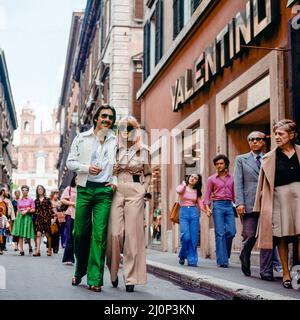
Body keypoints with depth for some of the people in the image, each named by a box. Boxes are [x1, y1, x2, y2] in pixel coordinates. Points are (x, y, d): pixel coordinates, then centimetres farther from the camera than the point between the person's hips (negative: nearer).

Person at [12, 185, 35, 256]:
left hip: (27, 217, -3)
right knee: (20, 235, -4)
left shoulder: (30, 200, 3)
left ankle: (30, 247, 24)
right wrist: (16, 218, 5)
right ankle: (21, 251, -2)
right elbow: (18, 211, 13)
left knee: (27, 235, -2)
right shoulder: (19, 200, 12)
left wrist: (26, 211, -12)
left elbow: (33, 210, 0)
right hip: (20, 217, 3)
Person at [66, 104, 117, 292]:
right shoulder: (81, 138, 10)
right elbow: (70, 162, 8)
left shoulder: (115, 141, 11)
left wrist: (115, 181, 1)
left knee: (99, 234, -7)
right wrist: (87, 168, -9)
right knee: (81, 232, 2)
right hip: (84, 188, 1)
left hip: (104, 190, 0)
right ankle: (80, 271, 23)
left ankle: (95, 279, -4)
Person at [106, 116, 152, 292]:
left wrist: (143, 190, 4)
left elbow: (148, 174, 17)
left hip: (135, 193, 0)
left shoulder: (143, 150, 10)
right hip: (116, 192, 0)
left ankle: (131, 278, 1)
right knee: (115, 233, -7)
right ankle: (113, 270, 15)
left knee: (133, 234, -4)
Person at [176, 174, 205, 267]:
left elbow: (200, 203, 7)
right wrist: (184, 184, 0)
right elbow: (178, 190, -18)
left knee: (194, 238, -3)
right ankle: (182, 256, 10)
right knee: (186, 237, -15)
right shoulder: (182, 187, 7)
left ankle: (192, 260, 5)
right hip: (183, 212, -3)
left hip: (194, 213, 3)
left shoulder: (196, 191, 15)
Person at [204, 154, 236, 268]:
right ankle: (222, 260, -5)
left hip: (229, 205, 2)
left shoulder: (231, 178, 13)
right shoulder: (211, 179, 7)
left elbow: (234, 194, 17)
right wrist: (207, 208, -7)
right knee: (220, 233, -7)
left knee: (231, 232, -7)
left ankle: (225, 255, 17)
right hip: (218, 205, -2)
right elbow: (207, 195, 6)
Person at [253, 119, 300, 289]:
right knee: (282, 238, 4)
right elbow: (263, 183, 7)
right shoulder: (269, 157, 6)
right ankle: (286, 273, 14)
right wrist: (260, 205, 5)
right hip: (279, 197, 0)